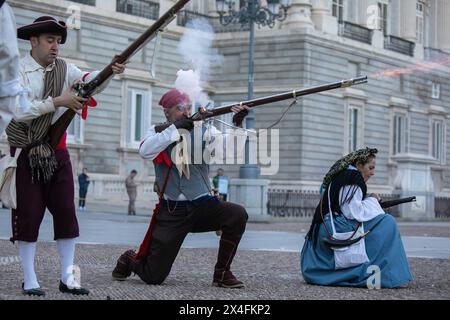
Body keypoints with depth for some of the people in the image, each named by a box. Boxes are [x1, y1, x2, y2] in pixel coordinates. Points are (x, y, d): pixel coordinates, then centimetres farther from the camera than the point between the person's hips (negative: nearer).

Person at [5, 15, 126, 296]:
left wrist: (111, 72, -29)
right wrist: (57, 101, -23)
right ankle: (30, 280, 5)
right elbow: (18, 112, -18)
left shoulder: (64, 69, 7)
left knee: (66, 212, 1)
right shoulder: (17, 71, -7)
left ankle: (67, 277, 7)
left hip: (56, 151, 4)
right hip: (25, 152, -4)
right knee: (28, 214, -2)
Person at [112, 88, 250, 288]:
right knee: (153, 276, -4)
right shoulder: (158, 132, 3)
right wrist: (175, 128, -20)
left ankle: (222, 273, -9)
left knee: (237, 215, -28)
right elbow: (145, 152, -18)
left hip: (203, 206, 1)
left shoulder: (202, 131, 1)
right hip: (171, 212, -1)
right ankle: (129, 259, 34)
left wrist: (237, 125, -32)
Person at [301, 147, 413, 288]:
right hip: (337, 232, -10)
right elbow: (353, 212, -18)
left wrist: (369, 201, 9)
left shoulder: (341, 175, 18)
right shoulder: (352, 177, -11)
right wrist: (372, 201, -3)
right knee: (387, 223, -10)